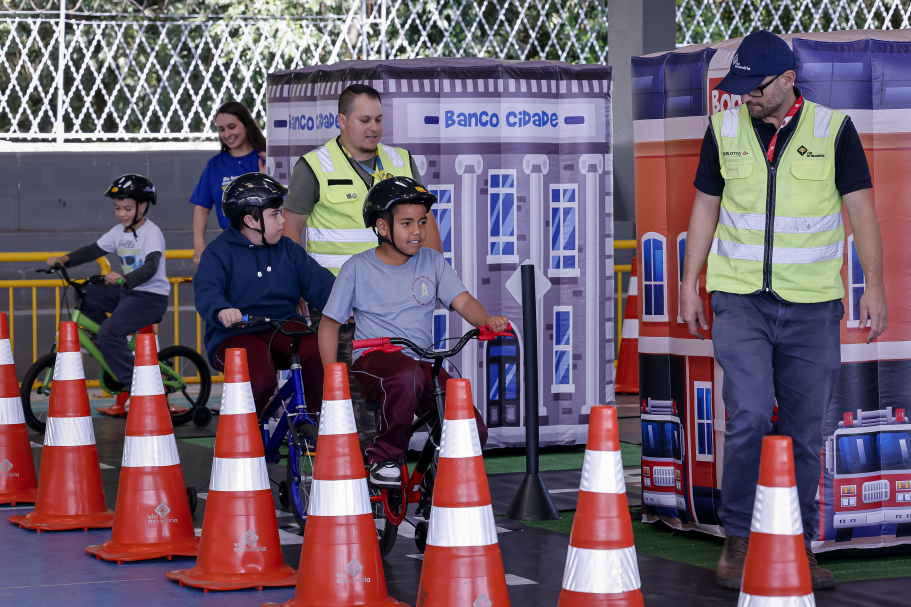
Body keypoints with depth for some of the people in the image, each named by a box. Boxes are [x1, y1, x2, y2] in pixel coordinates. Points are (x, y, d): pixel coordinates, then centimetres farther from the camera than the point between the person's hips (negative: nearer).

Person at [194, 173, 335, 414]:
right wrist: (221, 311, -40)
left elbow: (317, 281, 4)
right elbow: (207, 293, -16)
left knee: (318, 351, -29)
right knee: (261, 380, -33)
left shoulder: (288, 250, 15)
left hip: (284, 330, 4)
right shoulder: (219, 253, 0)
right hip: (236, 335, -4)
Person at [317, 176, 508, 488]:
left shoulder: (432, 262, 9)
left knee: (472, 430, -17)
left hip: (422, 362, 4)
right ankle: (384, 459, -20)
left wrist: (488, 320, -25)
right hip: (374, 360, -4)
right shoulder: (358, 267, 1)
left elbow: (463, 301, -2)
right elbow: (330, 323, 4)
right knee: (406, 375, -41)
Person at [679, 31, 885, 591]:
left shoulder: (833, 129, 0)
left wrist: (874, 285, -6)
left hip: (812, 305, 0)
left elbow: (861, 207, 1)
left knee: (805, 434, 3)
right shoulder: (723, 131, 6)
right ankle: (738, 539, -1)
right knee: (749, 417, -14)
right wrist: (690, 284, 8)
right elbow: (705, 208, 13)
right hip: (740, 300, 0)